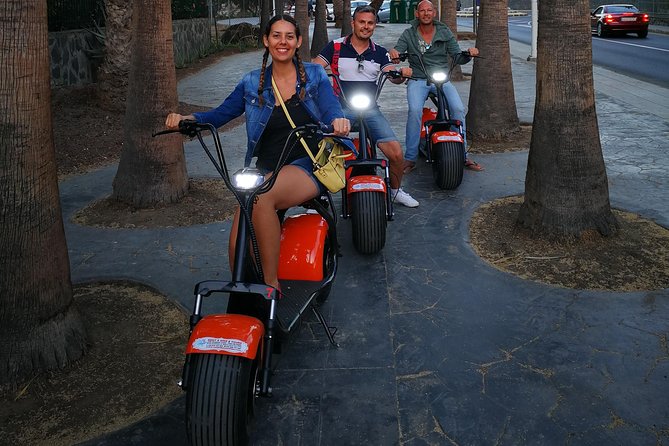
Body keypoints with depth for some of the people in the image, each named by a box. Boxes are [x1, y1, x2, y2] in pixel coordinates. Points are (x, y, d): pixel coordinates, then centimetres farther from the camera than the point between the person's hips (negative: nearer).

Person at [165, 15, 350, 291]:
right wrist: (187, 119, -11)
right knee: (239, 245, -23)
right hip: (265, 171, 3)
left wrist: (338, 121, -31)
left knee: (260, 197, -35)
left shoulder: (314, 76, 9)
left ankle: (271, 285, -22)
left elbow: (332, 111, -6)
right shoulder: (252, 83, 14)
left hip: (308, 167, -2)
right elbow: (219, 115, 10)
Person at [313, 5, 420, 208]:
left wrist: (402, 73, -24)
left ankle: (395, 190, 17)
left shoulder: (380, 52, 11)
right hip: (341, 109, -2)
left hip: (370, 110, 2)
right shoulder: (335, 46, 3)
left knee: (396, 153, -11)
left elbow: (393, 76, -1)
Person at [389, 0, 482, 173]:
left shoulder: (445, 33, 9)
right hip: (417, 80, -1)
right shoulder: (409, 34, 7)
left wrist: (469, 54, -14)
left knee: (458, 108, -21)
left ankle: (462, 155, -7)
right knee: (415, 110, -30)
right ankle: (410, 158, -21)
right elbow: (397, 52, -3)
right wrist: (393, 53, -27)